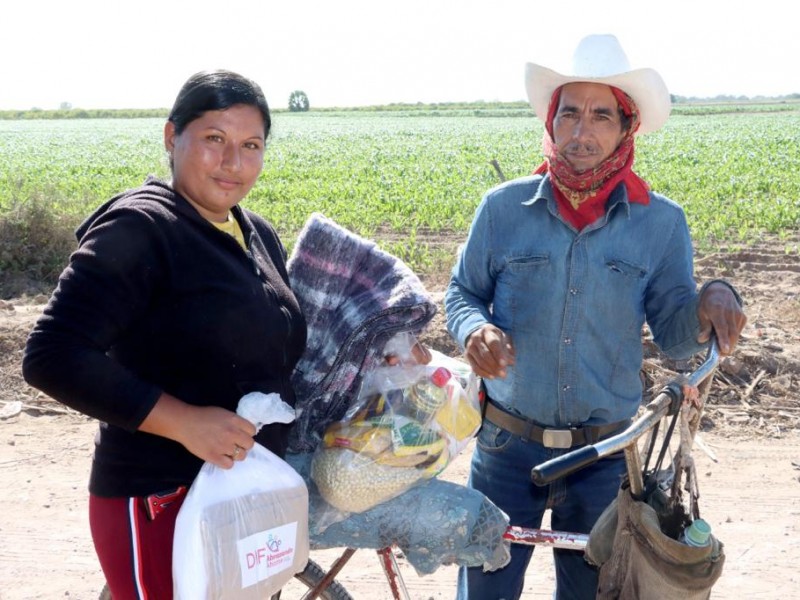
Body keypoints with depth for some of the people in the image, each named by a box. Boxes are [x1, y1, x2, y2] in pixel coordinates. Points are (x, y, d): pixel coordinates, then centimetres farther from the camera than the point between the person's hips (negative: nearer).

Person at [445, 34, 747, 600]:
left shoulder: (661, 222, -4)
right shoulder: (504, 208, -5)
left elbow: (673, 332, -2)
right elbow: (461, 294, 5)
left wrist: (711, 301, -23)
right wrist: (476, 330, -18)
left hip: (604, 454, 1)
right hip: (507, 445, 0)